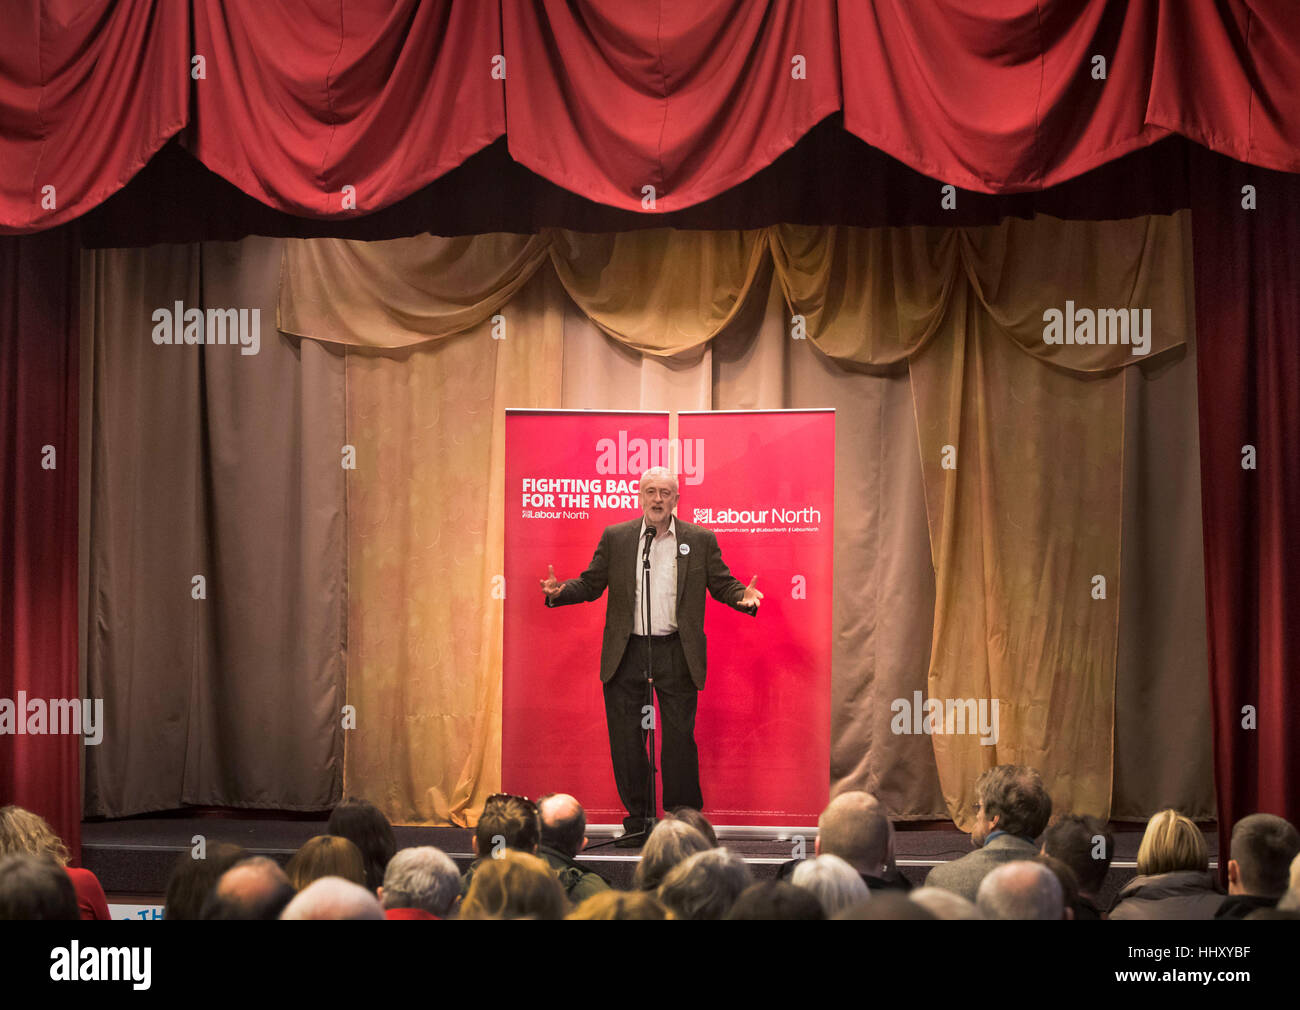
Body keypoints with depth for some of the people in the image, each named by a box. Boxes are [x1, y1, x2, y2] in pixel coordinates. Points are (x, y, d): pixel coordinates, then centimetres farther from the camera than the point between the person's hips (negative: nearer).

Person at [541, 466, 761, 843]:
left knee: (679, 739, 1)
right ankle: (638, 820, 16)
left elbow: (722, 583, 6)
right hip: (626, 653, 1)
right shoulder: (615, 537, 7)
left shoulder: (700, 540, 5)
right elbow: (591, 584, 9)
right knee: (626, 740, 5)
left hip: (676, 653, -1)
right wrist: (560, 591, -10)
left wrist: (744, 596, -15)